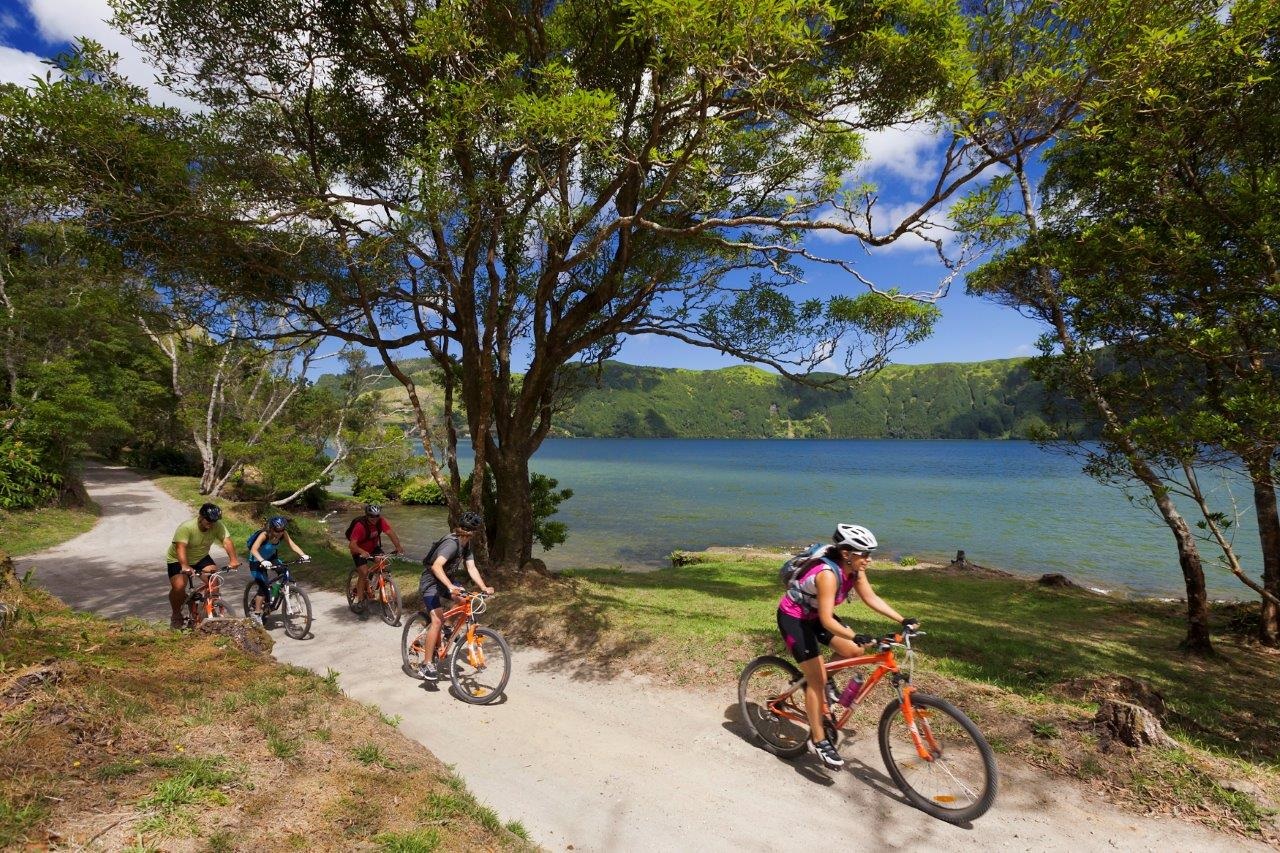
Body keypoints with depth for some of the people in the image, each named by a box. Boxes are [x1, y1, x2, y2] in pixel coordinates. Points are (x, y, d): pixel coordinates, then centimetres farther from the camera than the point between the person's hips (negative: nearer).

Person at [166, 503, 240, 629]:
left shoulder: (217, 526, -17)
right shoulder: (186, 527, -30)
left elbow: (227, 541, -27)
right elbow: (180, 547, -41)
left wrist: (233, 559, -43)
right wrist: (185, 566, -57)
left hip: (201, 558, 3)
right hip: (178, 561, -3)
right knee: (178, 586, -24)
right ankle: (176, 615, 5)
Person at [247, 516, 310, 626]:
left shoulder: (283, 534, -19)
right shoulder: (264, 534, -33)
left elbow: (292, 545, -22)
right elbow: (254, 550, -45)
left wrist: (303, 555, -38)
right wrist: (262, 561, -60)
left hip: (271, 557, 5)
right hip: (257, 561, -5)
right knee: (263, 587, -13)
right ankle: (257, 614, 2)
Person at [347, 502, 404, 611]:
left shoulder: (381, 521, -19)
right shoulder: (360, 526, -31)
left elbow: (391, 533, -25)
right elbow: (352, 544, -36)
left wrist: (398, 547, -40)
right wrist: (363, 552, -53)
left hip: (373, 548, 4)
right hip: (360, 551, -4)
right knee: (364, 573, -18)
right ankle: (360, 600, -4)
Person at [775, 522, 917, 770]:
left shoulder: (854, 569, -10)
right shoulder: (828, 573, -34)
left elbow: (871, 598, -2)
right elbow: (827, 620, -37)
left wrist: (902, 621, -8)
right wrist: (856, 636, -49)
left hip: (815, 614, 8)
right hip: (793, 617, -8)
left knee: (854, 652, -2)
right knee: (816, 679, -8)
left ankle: (821, 680, 21)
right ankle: (818, 741, 4)